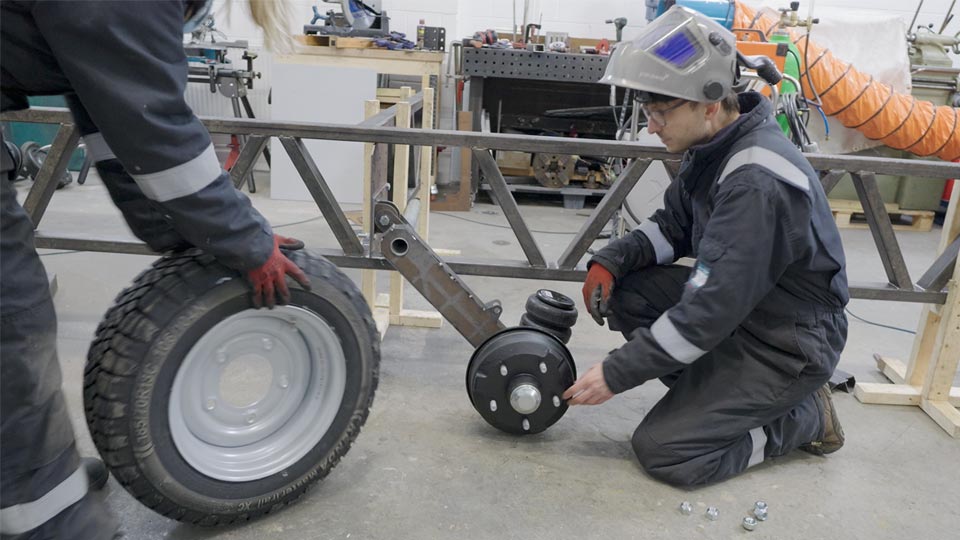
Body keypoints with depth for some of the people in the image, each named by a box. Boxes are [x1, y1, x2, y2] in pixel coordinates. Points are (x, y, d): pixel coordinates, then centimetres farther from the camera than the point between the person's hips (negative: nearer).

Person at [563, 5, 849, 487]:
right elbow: (672, 226, 9)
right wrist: (610, 261, -10)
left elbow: (710, 311, -31)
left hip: (790, 344, -8)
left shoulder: (758, 182, -31)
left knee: (662, 451, -13)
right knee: (621, 292, -5)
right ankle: (712, 391, 7)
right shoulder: (712, 147, -3)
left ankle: (804, 416, 6)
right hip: (739, 300, 9)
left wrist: (617, 374, -25)